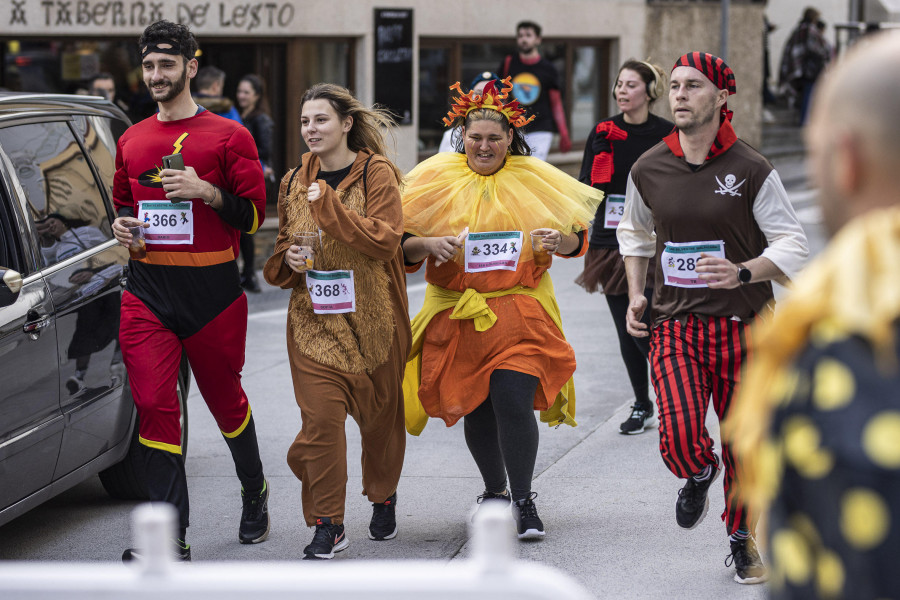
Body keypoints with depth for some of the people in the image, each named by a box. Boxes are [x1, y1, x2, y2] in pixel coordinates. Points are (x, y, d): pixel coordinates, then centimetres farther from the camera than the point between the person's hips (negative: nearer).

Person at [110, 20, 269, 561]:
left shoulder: (228, 136, 0)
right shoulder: (131, 141, 13)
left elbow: (255, 213, -3)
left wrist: (206, 191, -18)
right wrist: (121, 225, 4)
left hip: (212, 292, -3)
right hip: (147, 292, 3)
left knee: (225, 400, 10)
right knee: (154, 405, -9)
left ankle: (255, 491, 39)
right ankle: (173, 539, -8)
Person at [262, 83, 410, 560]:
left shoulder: (377, 174, -5)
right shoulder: (295, 182, 10)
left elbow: (384, 240, -19)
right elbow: (281, 245, 21)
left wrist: (329, 204, -22)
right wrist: (287, 258, -3)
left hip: (372, 317, -3)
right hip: (314, 319, 3)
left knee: (380, 414, 11)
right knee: (320, 417, -10)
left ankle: (383, 498, 37)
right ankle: (327, 525, -4)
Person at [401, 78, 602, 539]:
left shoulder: (535, 180, 2)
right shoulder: (436, 180, 0)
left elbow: (577, 235, 9)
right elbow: (400, 245, 0)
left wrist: (563, 240, -14)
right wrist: (430, 245, -21)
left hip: (520, 311, -1)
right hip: (457, 316, 1)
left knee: (513, 402, -15)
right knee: (475, 410, 10)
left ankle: (524, 501, 1)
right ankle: (494, 492, 34)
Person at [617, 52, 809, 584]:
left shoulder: (752, 170, -7)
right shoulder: (648, 170, 2)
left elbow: (793, 245, -4)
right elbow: (634, 232, 22)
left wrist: (741, 273, -22)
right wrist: (636, 295, 11)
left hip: (743, 325, -1)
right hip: (675, 325, 1)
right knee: (680, 440, -17)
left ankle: (744, 540, 29)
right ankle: (700, 474, 20)